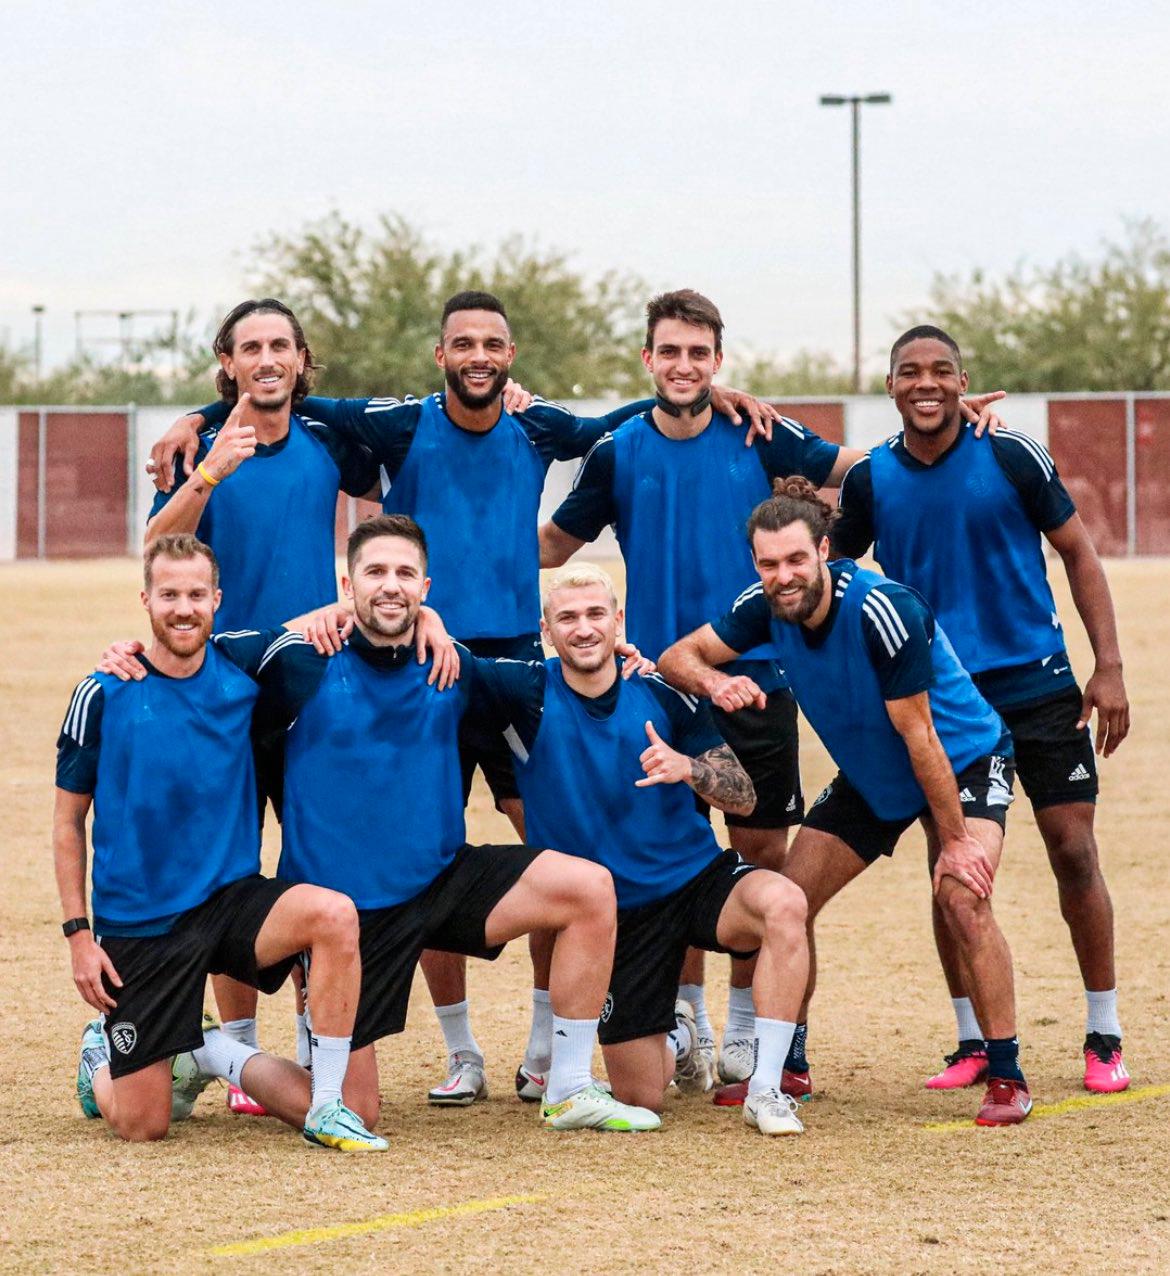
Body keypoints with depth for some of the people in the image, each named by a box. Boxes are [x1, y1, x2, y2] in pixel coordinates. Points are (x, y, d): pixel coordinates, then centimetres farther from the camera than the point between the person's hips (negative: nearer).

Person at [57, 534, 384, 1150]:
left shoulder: (242, 671, 0)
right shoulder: (104, 696, -6)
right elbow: (67, 821, 2)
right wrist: (78, 933, -4)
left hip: (231, 900, 2)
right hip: (137, 925, -2)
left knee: (334, 914, -30)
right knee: (142, 1125, -4)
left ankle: (326, 1106, -16)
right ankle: (103, 1056, 33)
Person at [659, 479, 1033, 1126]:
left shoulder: (885, 611, -33)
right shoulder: (766, 606, -16)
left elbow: (919, 737, -28)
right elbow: (678, 656, -8)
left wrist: (954, 840, -23)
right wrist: (716, 682, -31)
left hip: (965, 762, -6)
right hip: (869, 778, 6)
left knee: (963, 899, -26)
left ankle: (1006, 1077, -14)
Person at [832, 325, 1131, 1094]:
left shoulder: (1012, 458, -6)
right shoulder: (871, 480, 0)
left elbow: (1078, 553, 1)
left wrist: (1109, 668, -3)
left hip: (1038, 684, -2)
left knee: (1074, 854, -4)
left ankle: (1104, 1037, 8)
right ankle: (973, 1042, 13)